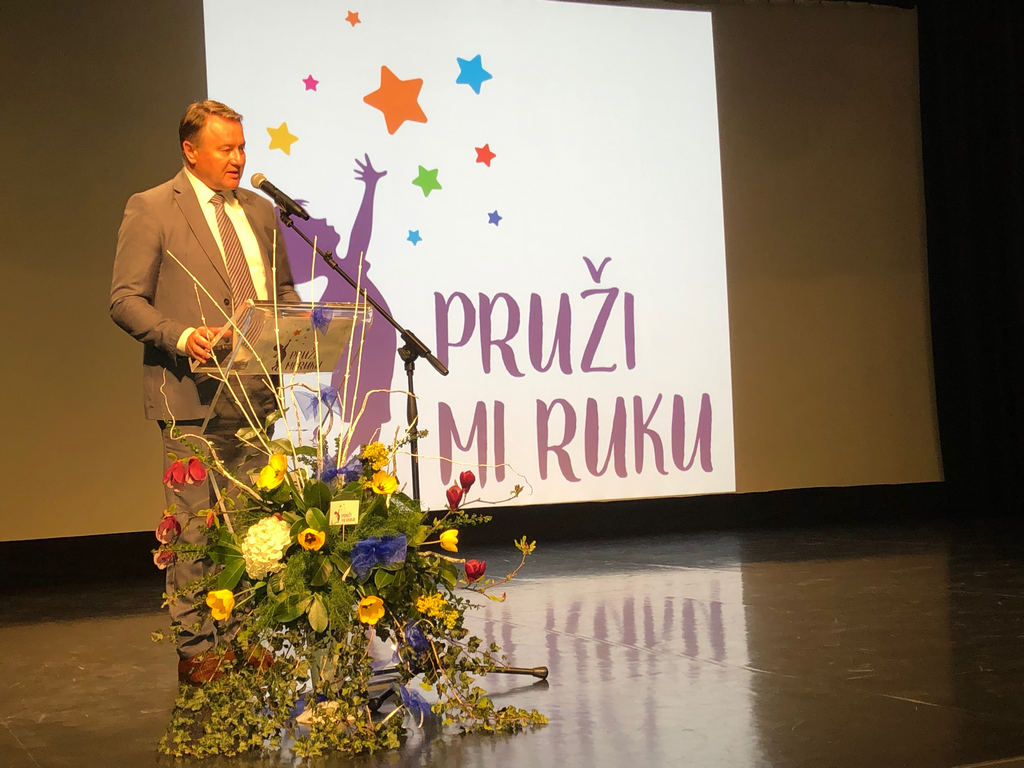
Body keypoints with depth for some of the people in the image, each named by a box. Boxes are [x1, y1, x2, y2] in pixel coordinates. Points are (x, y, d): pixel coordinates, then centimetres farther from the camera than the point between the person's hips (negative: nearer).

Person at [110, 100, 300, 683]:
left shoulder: (260, 211, 16)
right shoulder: (151, 210, -2)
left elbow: (282, 287, 24)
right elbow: (125, 299, -6)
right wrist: (181, 336, -22)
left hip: (255, 392, 6)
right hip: (192, 393, -5)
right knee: (195, 526, -2)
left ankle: (242, 637, 20)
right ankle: (196, 649, 7)